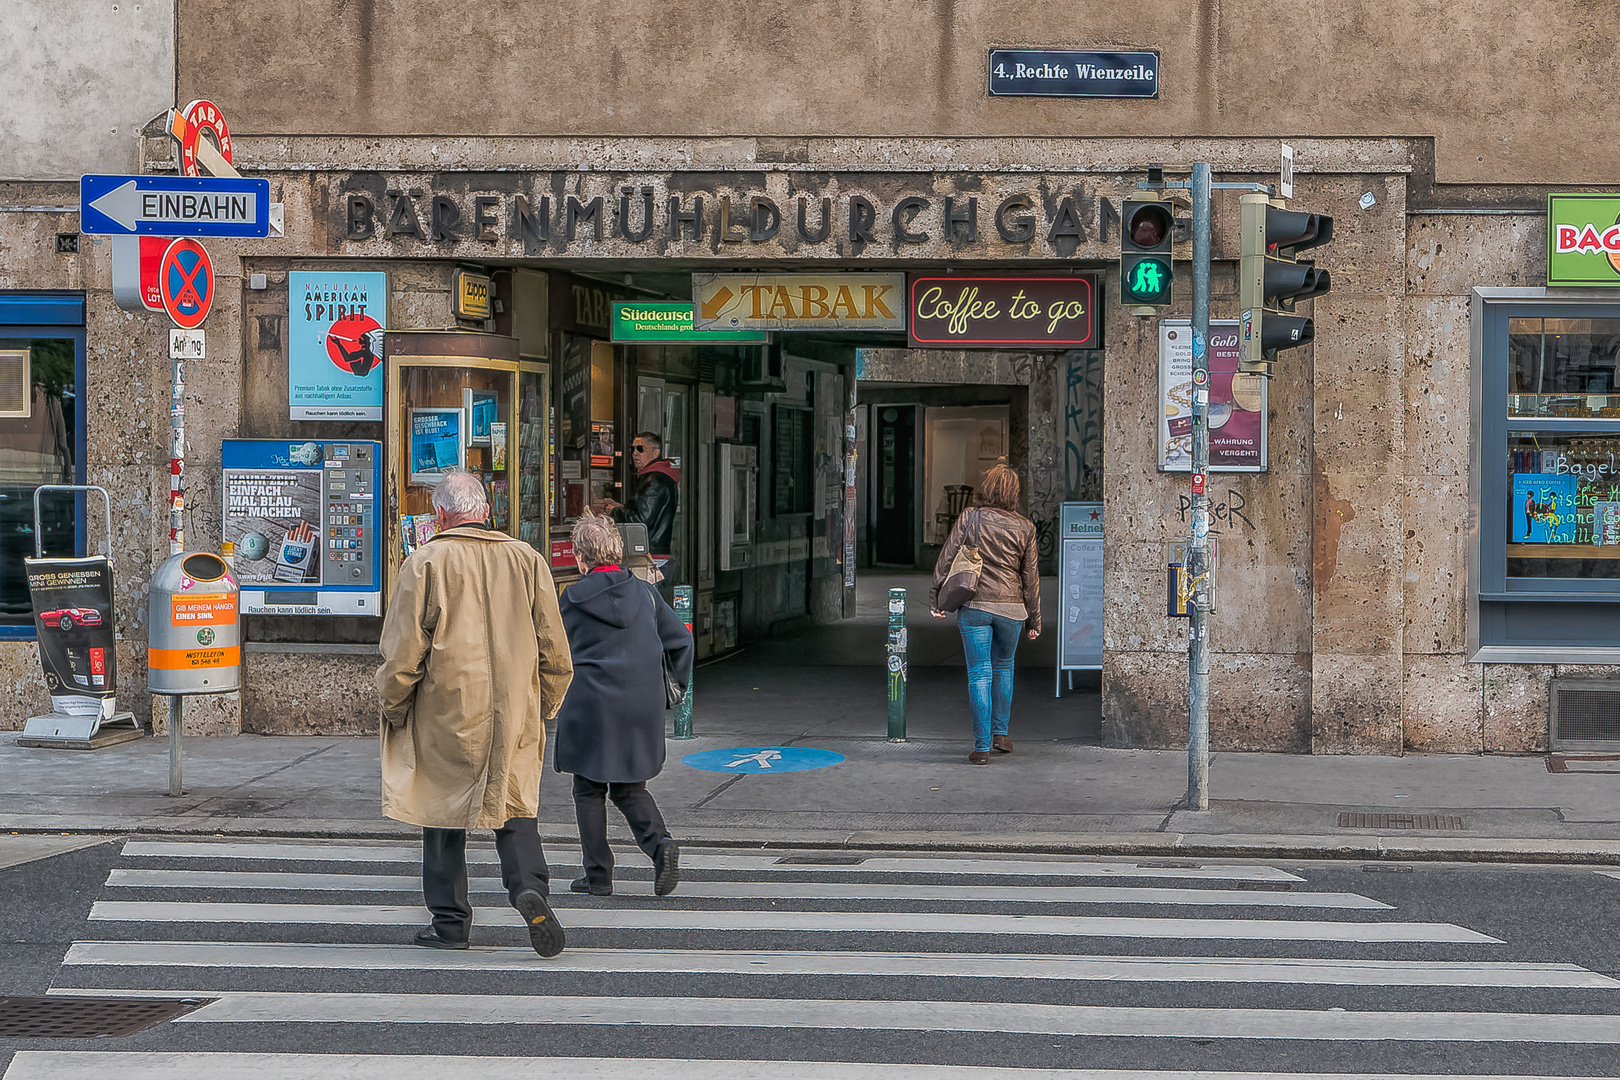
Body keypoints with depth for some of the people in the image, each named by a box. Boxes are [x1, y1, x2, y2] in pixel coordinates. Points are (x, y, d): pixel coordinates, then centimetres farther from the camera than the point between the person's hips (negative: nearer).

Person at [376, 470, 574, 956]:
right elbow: (554, 650, 5)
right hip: (514, 715, 2)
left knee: (444, 810, 9)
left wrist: (394, 709, 7)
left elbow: (403, 651, -7)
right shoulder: (527, 560, 3)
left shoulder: (426, 564, -7)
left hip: (445, 714, -2)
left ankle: (450, 921, 13)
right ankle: (530, 885, -14)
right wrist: (545, 708, 17)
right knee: (514, 806, 11)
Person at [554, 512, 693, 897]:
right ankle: (660, 843, -10)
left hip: (589, 706, -4)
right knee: (630, 788, 15)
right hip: (642, 706, 4)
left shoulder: (573, 598, -6)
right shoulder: (644, 592, 4)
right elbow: (680, 639, 4)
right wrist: (686, 686, 15)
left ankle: (598, 875, 10)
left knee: (589, 791, 9)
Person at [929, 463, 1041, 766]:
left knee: (980, 673, 1)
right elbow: (1031, 576, 4)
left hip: (975, 605, -2)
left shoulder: (969, 518, -6)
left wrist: (935, 598, 3)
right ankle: (1000, 732, 27)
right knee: (1003, 666, 23)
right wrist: (1034, 619, 12)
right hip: (1011, 606, 2)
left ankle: (982, 746, -3)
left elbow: (947, 559, -5)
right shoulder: (1024, 527, -1)